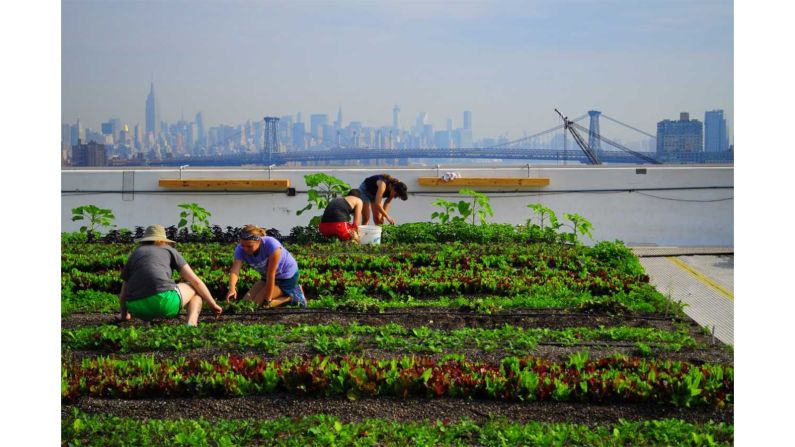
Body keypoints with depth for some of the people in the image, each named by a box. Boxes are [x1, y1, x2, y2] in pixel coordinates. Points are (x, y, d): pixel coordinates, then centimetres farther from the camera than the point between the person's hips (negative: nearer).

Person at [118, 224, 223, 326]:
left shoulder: (134, 254, 28)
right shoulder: (169, 250, 21)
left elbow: (123, 294, 30)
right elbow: (195, 281, 14)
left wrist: (123, 315, 48)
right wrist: (213, 305, 24)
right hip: (164, 299, -6)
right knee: (195, 288, 23)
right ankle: (191, 323, -4)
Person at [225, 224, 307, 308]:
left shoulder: (271, 245, -35)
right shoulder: (240, 250, -20)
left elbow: (271, 275, -32)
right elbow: (235, 270, -35)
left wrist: (267, 301, -28)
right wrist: (232, 289, -55)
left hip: (287, 277, -7)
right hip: (267, 277, 7)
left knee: (255, 303, -15)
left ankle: (292, 296, 0)